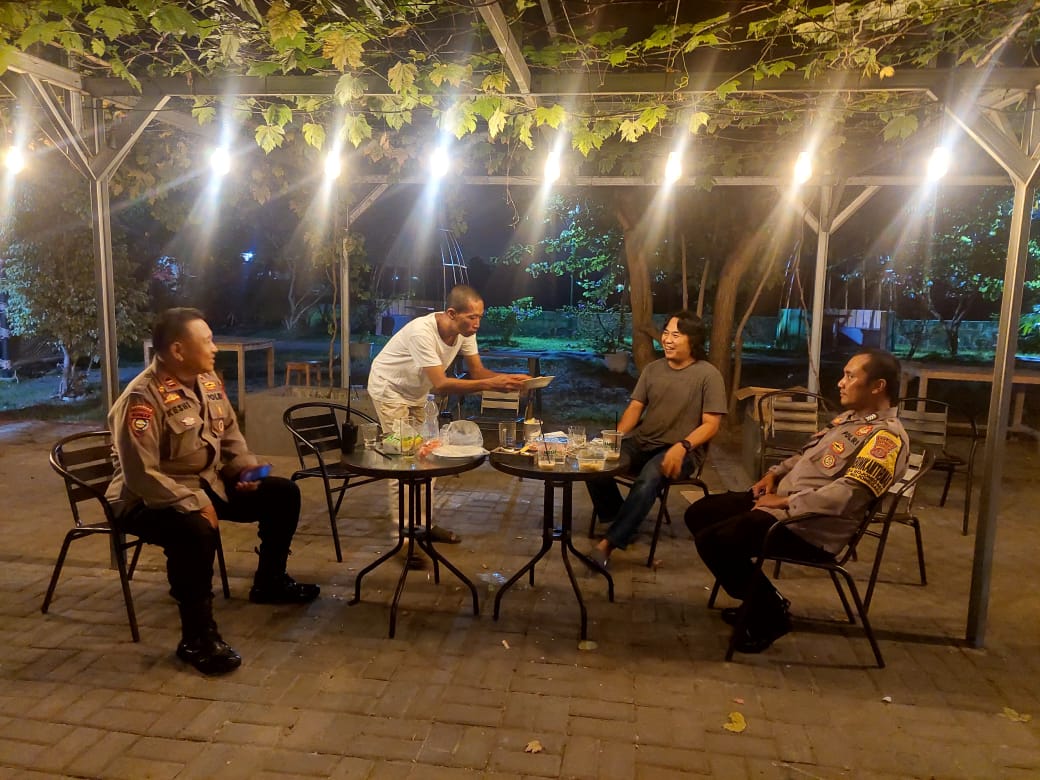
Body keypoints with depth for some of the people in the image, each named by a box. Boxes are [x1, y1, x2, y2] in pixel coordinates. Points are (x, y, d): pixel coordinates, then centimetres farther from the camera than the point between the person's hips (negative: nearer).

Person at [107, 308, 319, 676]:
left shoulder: (209, 382, 1)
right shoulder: (142, 398, -25)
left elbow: (230, 435, 15)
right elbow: (142, 476, -29)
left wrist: (247, 469, -2)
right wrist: (195, 504, -29)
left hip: (208, 483, 9)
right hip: (149, 500, -8)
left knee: (283, 494, 4)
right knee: (197, 531, -39)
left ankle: (269, 581, 25)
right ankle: (197, 637, -20)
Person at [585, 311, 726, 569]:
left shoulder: (708, 375, -5)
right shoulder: (652, 369, 11)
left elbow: (711, 424, -9)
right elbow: (635, 408, 9)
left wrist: (682, 447, -26)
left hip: (682, 451, -5)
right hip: (642, 442, 5)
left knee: (648, 478, -37)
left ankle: (609, 543, -30)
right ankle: (623, 526, -2)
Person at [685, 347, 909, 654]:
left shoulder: (887, 435, -16)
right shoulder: (850, 417, 16)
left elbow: (849, 494, -26)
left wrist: (786, 502, -20)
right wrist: (775, 473, 9)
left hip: (810, 527, -10)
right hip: (780, 498, 11)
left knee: (712, 541, -22)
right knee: (699, 514, 8)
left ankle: (771, 615, 1)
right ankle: (760, 600, 16)